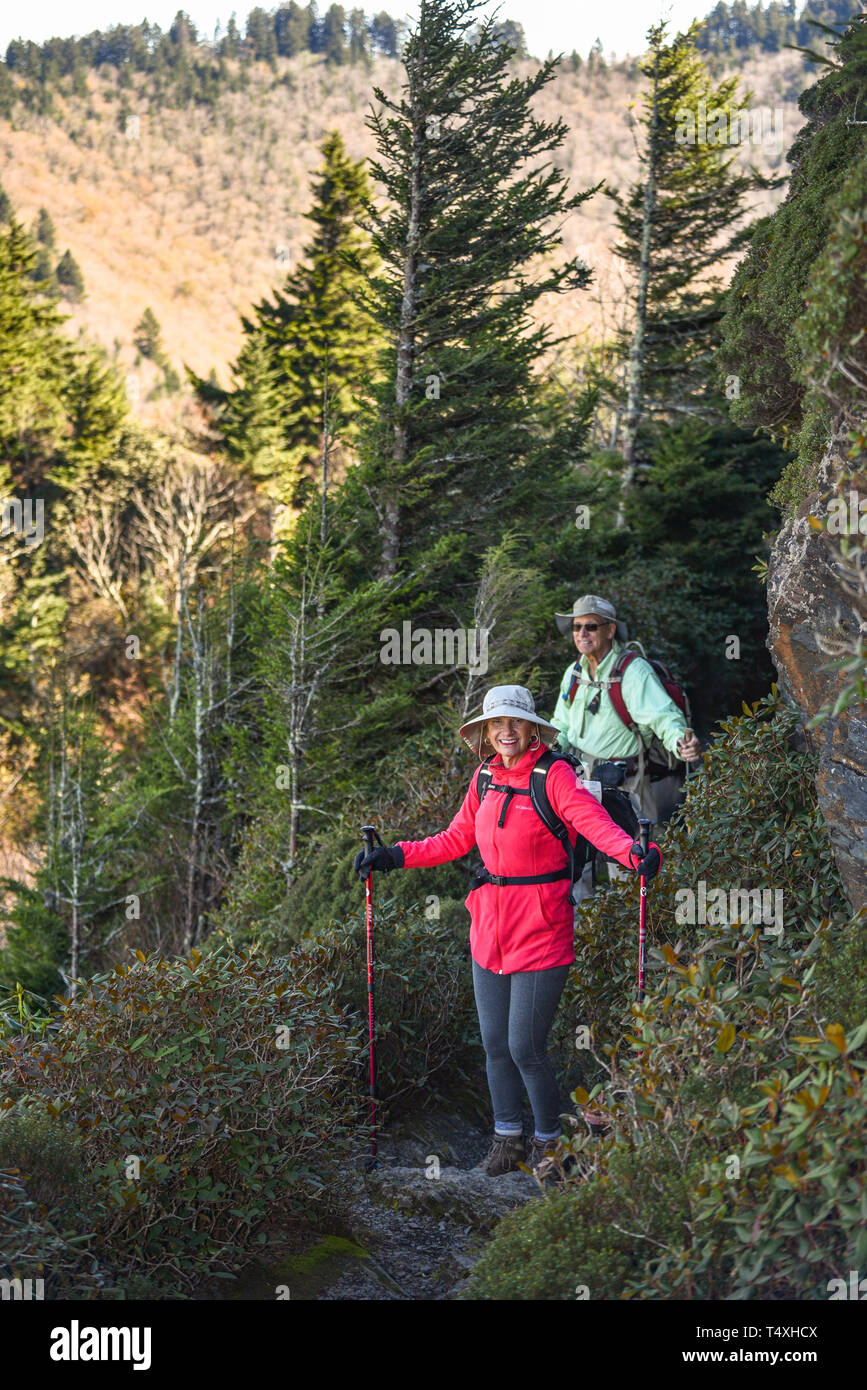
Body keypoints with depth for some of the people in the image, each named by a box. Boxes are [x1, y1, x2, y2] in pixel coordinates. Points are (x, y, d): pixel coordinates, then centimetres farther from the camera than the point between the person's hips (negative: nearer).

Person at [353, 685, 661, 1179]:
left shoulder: (554, 775, -11)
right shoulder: (486, 778, 8)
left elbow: (595, 821, -25)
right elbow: (456, 840, 19)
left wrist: (635, 852, -44)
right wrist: (395, 855, 13)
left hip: (540, 929, -6)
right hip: (490, 927, 6)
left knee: (525, 1047, -4)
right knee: (495, 1044, 11)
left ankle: (549, 1141, 18)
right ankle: (508, 1138, 28)